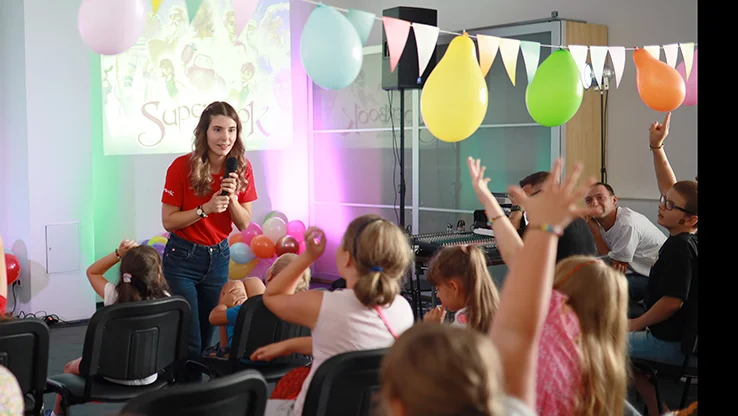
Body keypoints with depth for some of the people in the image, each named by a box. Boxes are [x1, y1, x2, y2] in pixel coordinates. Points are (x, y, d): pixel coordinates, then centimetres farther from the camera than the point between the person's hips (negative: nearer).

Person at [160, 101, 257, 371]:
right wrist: (206, 208, -25)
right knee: (189, 343, -3)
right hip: (182, 258, -4)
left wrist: (232, 198, -19)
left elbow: (244, 224, -1)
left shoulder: (242, 169, -4)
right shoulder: (183, 166, -16)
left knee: (207, 339, 12)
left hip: (218, 257, 4)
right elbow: (168, 221, -13)